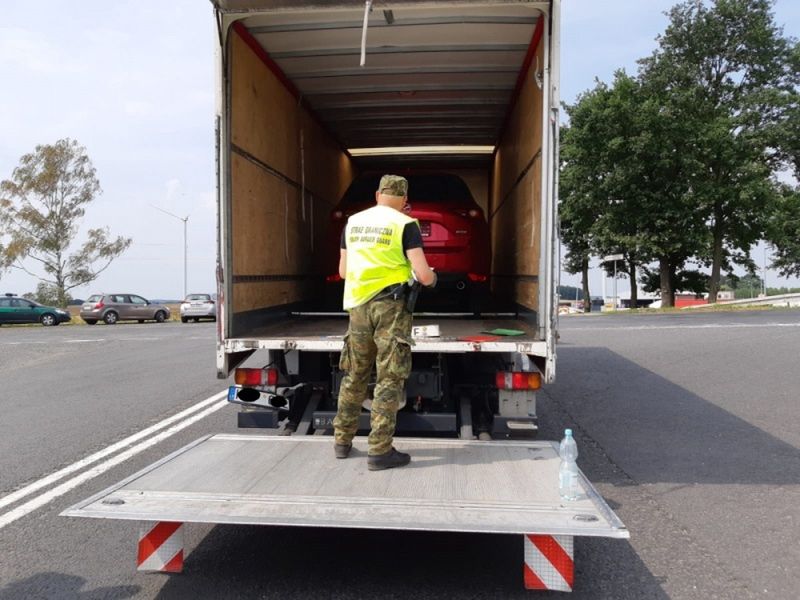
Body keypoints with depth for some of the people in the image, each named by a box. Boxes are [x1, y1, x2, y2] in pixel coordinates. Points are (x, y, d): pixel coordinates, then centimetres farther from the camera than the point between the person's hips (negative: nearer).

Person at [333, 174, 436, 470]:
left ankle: (342, 440, 25)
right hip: (391, 305, -5)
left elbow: (343, 271, 18)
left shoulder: (353, 222, 12)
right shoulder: (405, 225, -4)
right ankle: (380, 451, 2)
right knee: (389, 379, 0)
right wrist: (432, 278, 12)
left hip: (358, 306, 5)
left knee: (355, 374, 16)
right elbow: (423, 275, -11)